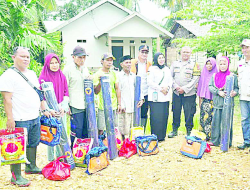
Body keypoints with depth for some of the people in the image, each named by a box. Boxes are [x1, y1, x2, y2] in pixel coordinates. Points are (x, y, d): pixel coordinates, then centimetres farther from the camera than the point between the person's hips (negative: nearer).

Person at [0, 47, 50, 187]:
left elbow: (39, 93, 22)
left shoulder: (32, 74, 15)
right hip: (20, 120, -8)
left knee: (33, 144, 18)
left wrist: (44, 110, 18)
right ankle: (16, 176, 7)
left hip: (35, 118, 8)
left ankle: (31, 167, 35)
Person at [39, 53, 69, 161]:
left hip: (61, 111, 4)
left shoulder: (62, 76, 9)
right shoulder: (43, 78, -5)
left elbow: (66, 93, 8)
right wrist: (49, 110, -18)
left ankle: (61, 157, 24)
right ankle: (51, 159, 15)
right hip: (49, 112, -4)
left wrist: (63, 106, -7)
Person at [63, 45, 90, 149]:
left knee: (86, 132, 11)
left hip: (87, 104, 6)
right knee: (76, 132, -3)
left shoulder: (85, 68, 15)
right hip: (75, 106, -6)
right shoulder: (68, 69, -6)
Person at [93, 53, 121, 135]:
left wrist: (119, 104, 6)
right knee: (101, 129, -3)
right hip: (103, 106, -3)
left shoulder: (114, 73, 9)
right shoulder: (97, 74, -3)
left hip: (113, 106, 4)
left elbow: (117, 89, 11)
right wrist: (100, 83, -23)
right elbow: (96, 92, -6)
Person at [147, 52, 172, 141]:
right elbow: (150, 82, -9)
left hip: (165, 96, 5)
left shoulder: (167, 69, 18)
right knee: (155, 117, -6)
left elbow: (170, 80, 15)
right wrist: (161, 88, -11)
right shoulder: (152, 69, -1)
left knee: (164, 116, 5)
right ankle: (155, 137, 2)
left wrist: (167, 87, -6)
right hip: (155, 96, -5)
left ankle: (162, 136, 14)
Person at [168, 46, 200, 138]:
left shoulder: (194, 65, 3)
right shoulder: (175, 64, 13)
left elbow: (195, 79, -5)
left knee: (189, 113, 0)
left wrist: (184, 88, -12)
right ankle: (174, 130, 22)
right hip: (176, 93, 3)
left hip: (189, 93, -2)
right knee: (176, 112, 8)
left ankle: (189, 131, 14)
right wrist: (176, 86, -8)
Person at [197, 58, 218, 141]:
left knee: (211, 118, -4)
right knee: (203, 118, 3)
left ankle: (210, 135, 3)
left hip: (212, 100, -3)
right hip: (204, 100, 4)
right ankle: (204, 135, 12)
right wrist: (200, 100, 12)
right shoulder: (203, 74, 10)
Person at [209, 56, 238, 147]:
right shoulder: (214, 76, 11)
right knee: (216, 122, 6)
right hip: (217, 104, 3)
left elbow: (237, 88, 2)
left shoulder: (233, 76, 2)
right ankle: (215, 141, 18)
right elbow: (210, 86, 5)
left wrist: (234, 92, -20)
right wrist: (218, 92, -11)